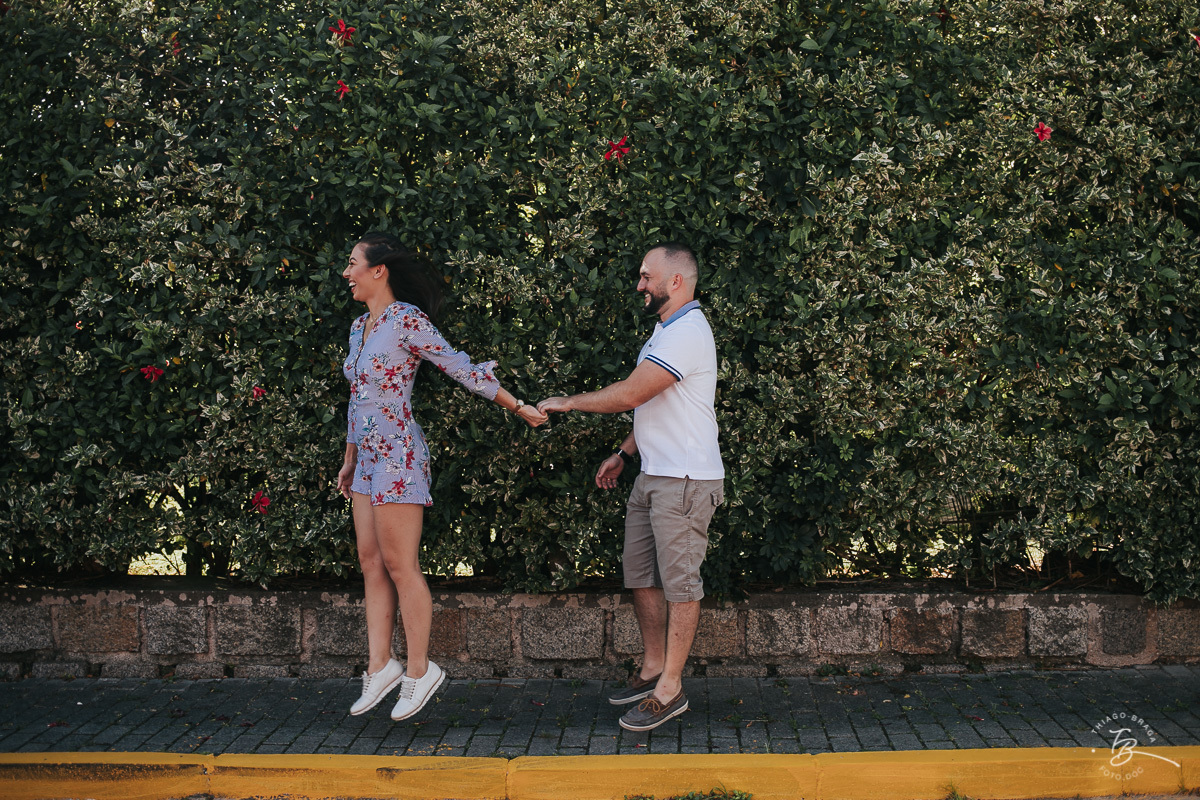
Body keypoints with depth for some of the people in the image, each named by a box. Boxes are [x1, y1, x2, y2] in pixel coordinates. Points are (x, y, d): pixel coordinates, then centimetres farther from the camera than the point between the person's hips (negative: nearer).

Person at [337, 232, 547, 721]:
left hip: (398, 459, -8)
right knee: (371, 563, 8)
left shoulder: (408, 321, -13)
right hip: (369, 460, 8)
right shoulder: (359, 327, 13)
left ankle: (419, 671, 6)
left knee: (399, 566, -4)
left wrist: (518, 409, -7)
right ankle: (381, 667, 14)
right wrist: (349, 459, 25)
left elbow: (464, 371, -9)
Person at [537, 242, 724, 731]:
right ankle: (653, 668, 24)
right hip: (652, 475, 10)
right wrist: (623, 454, 21)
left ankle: (670, 689, 0)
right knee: (641, 574, 13)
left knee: (679, 581, -5)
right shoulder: (666, 330, 17)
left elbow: (631, 394, -22)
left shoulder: (687, 332, -18)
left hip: (685, 480, -10)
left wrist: (567, 403, -10)